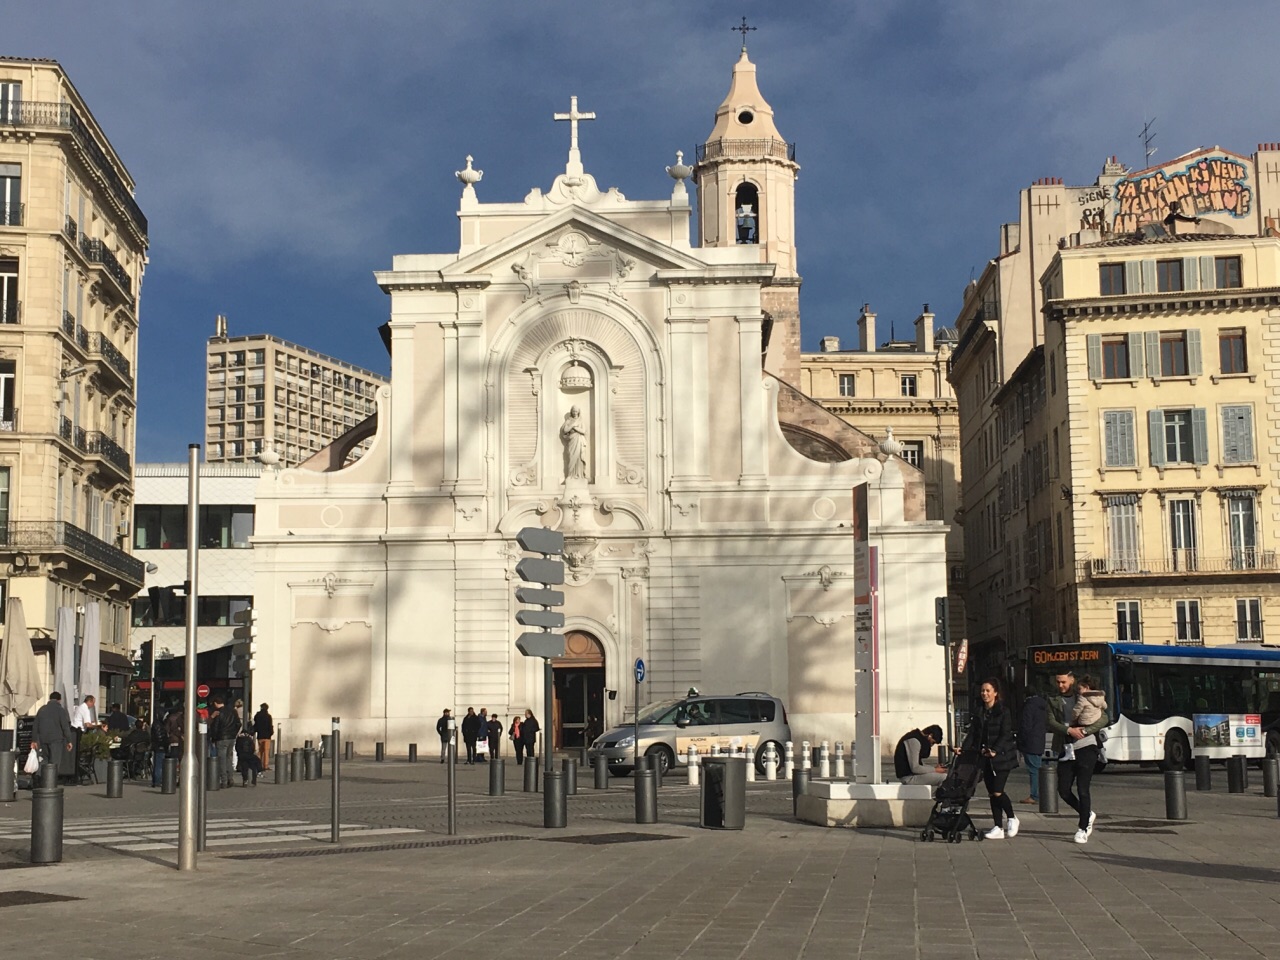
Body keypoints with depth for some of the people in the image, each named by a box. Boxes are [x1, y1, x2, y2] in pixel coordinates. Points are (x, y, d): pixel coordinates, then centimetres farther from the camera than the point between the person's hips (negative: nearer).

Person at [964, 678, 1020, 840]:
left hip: (1002, 756, -6)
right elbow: (972, 734, 9)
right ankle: (998, 828, 11)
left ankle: (1011, 819, 12)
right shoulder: (979, 713, 12)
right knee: (992, 793, 5)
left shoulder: (1004, 712, -7)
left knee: (997, 791, -12)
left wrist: (995, 750, -27)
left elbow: (1005, 735, -14)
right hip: (985, 758, 6)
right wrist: (964, 749, -6)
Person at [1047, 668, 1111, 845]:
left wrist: (1085, 731, -16)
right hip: (1066, 750, 4)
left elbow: (1104, 719, -3)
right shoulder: (1054, 702, 12)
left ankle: (1083, 828, 4)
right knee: (1063, 790, 2)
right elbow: (1050, 722, -3)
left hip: (1085, 747, -4)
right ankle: (1087, 814, 26)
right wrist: (1069, 730, -18)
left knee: (1083, 789, -6)